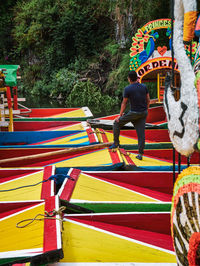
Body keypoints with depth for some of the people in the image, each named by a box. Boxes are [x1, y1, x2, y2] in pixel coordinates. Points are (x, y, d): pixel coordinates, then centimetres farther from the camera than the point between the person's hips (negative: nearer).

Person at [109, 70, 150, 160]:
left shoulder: (127, 89, -12)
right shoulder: (144, 87, 1)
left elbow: (124, 103, -6)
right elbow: (148, 100, 7)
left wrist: (120, 115, 4)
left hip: (134, 113, -5)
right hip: (143, 113, 5)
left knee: (117, 123, 14)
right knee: (141, 133, 6)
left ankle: (116, 143, 15)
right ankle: (140, 154, 6)